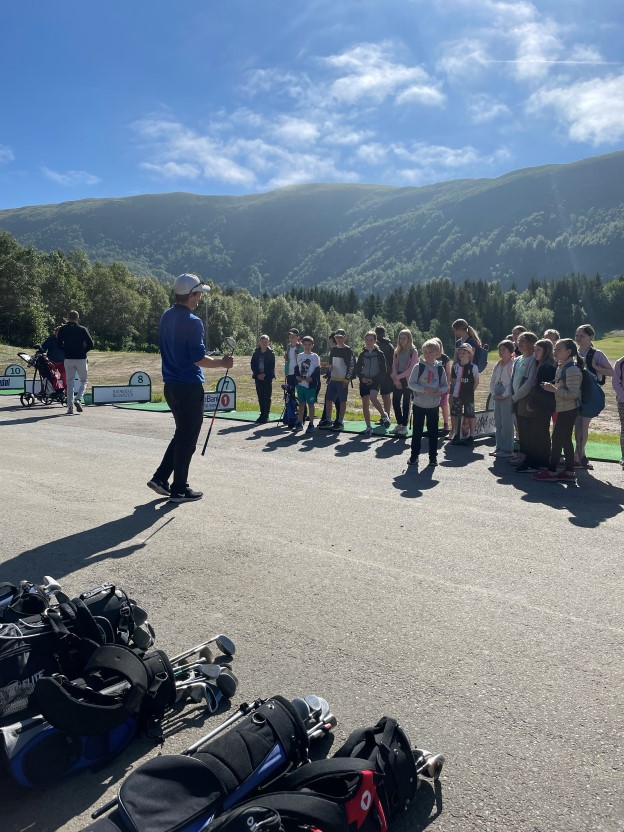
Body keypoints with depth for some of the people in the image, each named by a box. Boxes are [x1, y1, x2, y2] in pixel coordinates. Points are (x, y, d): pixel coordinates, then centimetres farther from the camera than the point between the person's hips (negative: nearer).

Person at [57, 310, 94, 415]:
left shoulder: (63, 329, 2)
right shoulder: (83, 330, -2)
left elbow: (58, 344, 0)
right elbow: (91, 344, -4)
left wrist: (66, 350, 14)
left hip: (68, 359, 1)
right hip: (81, 359, -1)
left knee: (70, 383, 7)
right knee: (83, 381, 14)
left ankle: (70, 407, 1)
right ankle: (77, 399, -10)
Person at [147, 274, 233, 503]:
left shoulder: (166, 316, 9)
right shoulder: (192, 322, -18)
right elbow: (198, 359, -19)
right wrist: (222, 362, -5)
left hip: (170, 385, 8)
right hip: (189, 387, -8)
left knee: (182, 434, 21)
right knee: (187, 438, 2)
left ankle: (160, 477, 19)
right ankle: (179, 489, 11)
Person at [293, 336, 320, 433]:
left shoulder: (315, 357, -2)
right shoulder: (300, 356, 10)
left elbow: (317, 371, -6)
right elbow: (297, 368, 11)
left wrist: (311, 378, -18)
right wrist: (298, 376, -7)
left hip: (311, 385, -4)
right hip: (300, 384, 4)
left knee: (310, 404, 1)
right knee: (301, 403, 11)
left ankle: (311, 424, 7)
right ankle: (299, 423, 18)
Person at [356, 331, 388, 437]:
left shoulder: (379, 354, -2)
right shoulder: (362, 354, 8)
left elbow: (383, 371, -3)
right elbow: (357, 369, 12)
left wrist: (374, 380, -12)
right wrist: (362, 378, -5)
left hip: (375, 381, -4)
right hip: (364, 381, 4)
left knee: (373, 398, -29)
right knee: (365, 405, 3)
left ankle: (383, 415, -5)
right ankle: (368, 427, 12)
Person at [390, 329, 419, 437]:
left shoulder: (413, 351, -3)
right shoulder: (397, 352, 11)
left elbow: (411, 368, -10)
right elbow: (394, 367, 6)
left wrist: (398, 376, -13)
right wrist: (396, 379, -8)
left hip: (407, 380, -5)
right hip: (397, 381, 5)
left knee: (406, 403, -2)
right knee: (395, 402, 4)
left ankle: (404, 426, 3)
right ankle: (399, 424, 16)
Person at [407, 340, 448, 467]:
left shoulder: (440, 369, -1)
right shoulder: (418, 367, -6)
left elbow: (445, 385, 6)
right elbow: (411, 383, -8)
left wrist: (440, 391, -17)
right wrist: (424, 389, -21)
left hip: (434, 405, 1)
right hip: (419, 405, -1)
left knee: (433, 432, 7)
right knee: (417, 431, 6)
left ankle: (433, 457, 17)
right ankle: (414, 456, 16)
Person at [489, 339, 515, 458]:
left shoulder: (513, 365, -9)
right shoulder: (497, 365, 14)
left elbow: (513, 382, -15)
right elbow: (492, 381, 17)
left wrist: (503, 395, -14)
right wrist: (493, 394, 4)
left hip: (507, 398, -8)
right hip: (497, 398, 8)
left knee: (507, 424, -5)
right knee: (498, 423, 11)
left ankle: (507, 449, 1)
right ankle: (499, 447, 19)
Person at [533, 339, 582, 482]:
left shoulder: (572, 370, -18)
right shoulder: (561, 367, 12)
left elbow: (573, 393, -23)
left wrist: (554, 389, -22)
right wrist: (552, 387, 5)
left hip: (568, 410, -10)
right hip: (563, 409, 10)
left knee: (557, 439, -5)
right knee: (565, 440, 12)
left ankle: (551, 471, 1)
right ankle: (569, 472, 18)